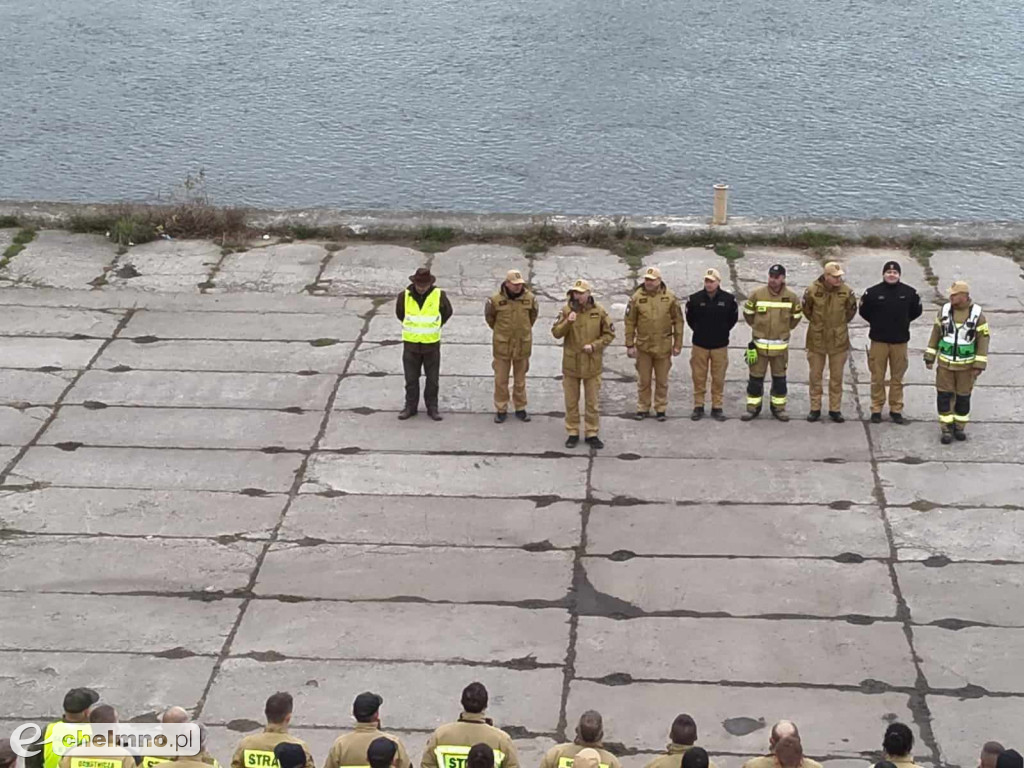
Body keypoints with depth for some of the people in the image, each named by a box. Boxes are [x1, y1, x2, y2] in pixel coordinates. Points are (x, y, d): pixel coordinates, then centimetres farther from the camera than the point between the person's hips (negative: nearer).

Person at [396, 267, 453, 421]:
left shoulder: (439, 296, -11)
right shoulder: (405, 296, -9)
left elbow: (447, 312, 9)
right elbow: (399, 313, 12)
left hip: (431, 344, -1)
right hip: (411, 344, 1)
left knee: (433, 379, 7)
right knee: (411, 378, 9)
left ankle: (432, 408, 18)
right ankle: (410, 407, 19)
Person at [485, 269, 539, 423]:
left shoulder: (529, 298, -7)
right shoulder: (496, 300, -13)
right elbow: (489, 317, 7)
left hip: (522, 345, 1)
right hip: (502, 345, -1)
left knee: (520, 379, 12)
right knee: (501, 379, 6)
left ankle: (520, 408, 25)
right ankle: (501, 409, 18)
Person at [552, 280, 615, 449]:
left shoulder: (598, 311, -6)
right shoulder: (566, 310, -4)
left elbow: (609, 334, 0)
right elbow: (556, 333, -7)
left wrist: (594, 346, -14)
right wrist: (568, 322, -24)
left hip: (592, 364, -1)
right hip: (571, 363, 1)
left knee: (593, 402, 7)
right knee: (571, 401, 9)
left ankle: (592, 434, 18)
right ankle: (573, 433, 20)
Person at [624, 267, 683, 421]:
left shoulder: (670, 297, -5)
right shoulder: (637, 297, -5)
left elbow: (678, 322, 1)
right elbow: (630, 322, -1)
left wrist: (677, 344, 0)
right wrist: (629, 345, -3)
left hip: (663, 346, 0)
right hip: (643, 346, 0)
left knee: (662, 381, 10)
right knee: (643, 380, 9)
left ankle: (661, 409, 22)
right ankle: (643, 408, 22)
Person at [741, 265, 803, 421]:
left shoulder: (791, 297, -4)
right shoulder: (757, 294, -7)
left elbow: (796, 316, 13)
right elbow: (748, 313, 8)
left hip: (780, 345, 1)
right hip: (759, 344, -1)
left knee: (779, 378, 10)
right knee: (756, 377, 3)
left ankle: (778, 407, 21)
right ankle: (753, 407, 13)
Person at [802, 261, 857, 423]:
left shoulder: (847, 292, -10)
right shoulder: (812, 290, -13)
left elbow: (851, 310, 9)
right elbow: (806, 310, 6)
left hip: (838, 340, 1)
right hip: (817, 340, -1)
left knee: (837, 377, 7)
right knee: (816, 376, 8)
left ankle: (835, 409, 17)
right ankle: (815, 409, 18)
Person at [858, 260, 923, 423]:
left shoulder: (909, 293, -1)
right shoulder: (873, 292, -6)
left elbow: (917, 311, 14)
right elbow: (864, 311, 7)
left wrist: (902, 322, 10)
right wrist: (877, 323, 8)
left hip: (900, 341, 1)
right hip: (878, 341, -1)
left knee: (897, 378, 8)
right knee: (877, 378, 3)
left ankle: (896, 409, 17)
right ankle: (876, 409, 13)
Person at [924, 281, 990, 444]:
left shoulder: (977, 315, -11)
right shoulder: (944, 311, -4)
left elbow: (983, 341, -8)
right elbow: (935, 335, 4)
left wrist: (979, 366, -12)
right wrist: (929, 357, 4)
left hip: (966, 365, -2)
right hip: (945, 363, 2)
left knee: (963, 397, 8)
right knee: (944, 396, -1)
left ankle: (959, 427, 23)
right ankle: (946, 429, 8)